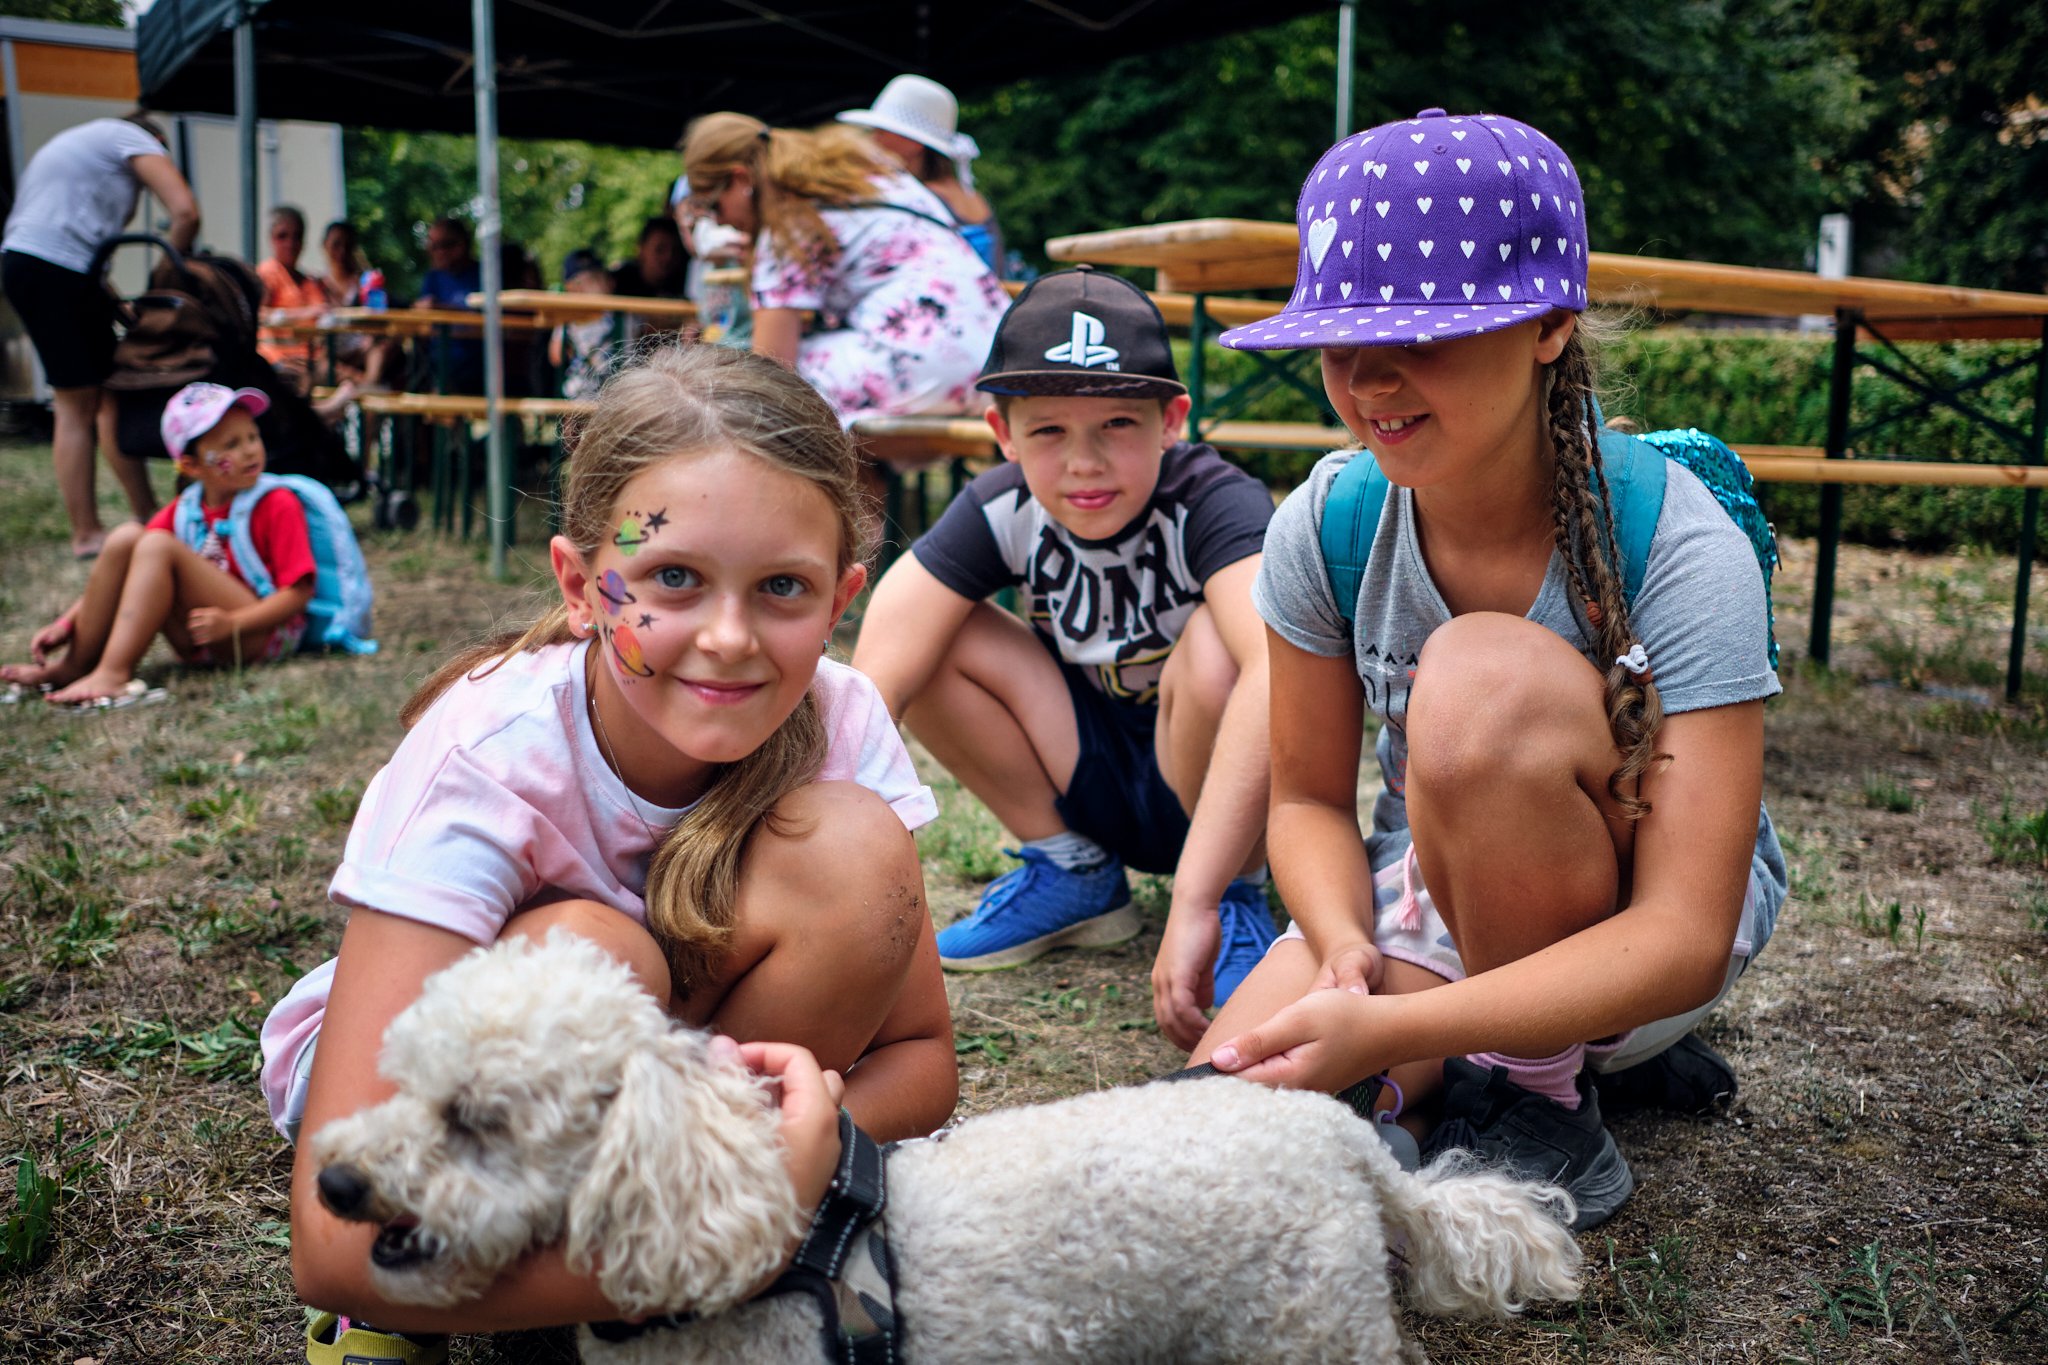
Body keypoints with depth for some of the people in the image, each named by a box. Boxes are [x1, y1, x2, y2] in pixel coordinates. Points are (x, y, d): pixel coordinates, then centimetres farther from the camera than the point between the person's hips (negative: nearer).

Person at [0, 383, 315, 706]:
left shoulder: (278, 506, -5)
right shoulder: (180, 514, 11)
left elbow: (299, 591, -13)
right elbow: (114, 578, 12)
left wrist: (231, 623, -24)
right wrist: (66, 623, -2)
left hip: (264, 632, -6)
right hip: (195, 642, 6)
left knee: (158, 546, -21)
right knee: (126, 538, -8)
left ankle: (113, 674, -30)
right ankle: (75, 664, -8)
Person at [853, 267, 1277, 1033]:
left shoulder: (1216, 503, -26)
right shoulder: (1003, 510, -14)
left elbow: (1278, 671, -46)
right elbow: (875, 680, -24)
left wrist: (1195, 905, -54)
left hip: (1230, 794, -4)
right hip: (1095, 783, 4)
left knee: (1214, 646, -34)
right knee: (933, 638, -15)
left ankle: (1238, 899, -8)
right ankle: (1074, 875, 3)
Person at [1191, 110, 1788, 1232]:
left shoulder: (1678, 548, -27)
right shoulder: (1322, 527, -14)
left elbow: (1682, 939, -31)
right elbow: (1310, 798, -3)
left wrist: (1387, 1029, -44)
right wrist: (1346, 951, -26)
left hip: (1636, 931, -4)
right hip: (1439, 893, 5)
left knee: (1480, 675, -34)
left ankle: (1547, 1106, -12)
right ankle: (1578, 1036, 7)